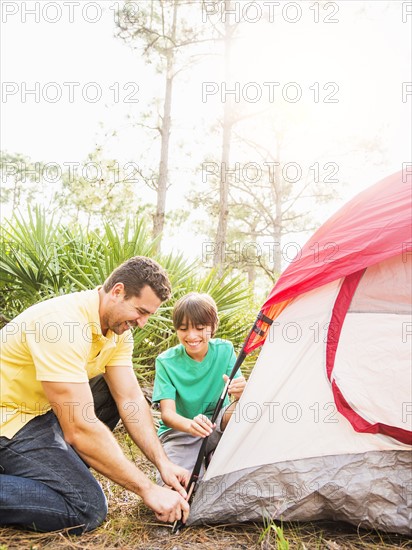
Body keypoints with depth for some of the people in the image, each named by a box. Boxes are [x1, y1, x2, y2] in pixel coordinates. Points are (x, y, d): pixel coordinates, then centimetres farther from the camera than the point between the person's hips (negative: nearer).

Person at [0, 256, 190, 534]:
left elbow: (130, 399, -2)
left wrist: (163, 462, -12)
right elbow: (80, 429, -33)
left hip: (43, 408, 10)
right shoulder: (63, 323, -32)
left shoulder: (117, 325, -3)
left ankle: (56, 466, 6)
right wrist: (149, 489, -28)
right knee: (88, 509, -16)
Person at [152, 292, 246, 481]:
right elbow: (167, 412, -21)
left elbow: (239, 390, -14)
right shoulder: (166, 361, -14)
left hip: (217, 426, 3)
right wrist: (191, 425, -44)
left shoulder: (225, 350, -8)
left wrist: (240, 393, -41)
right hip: (179, 432, -2)